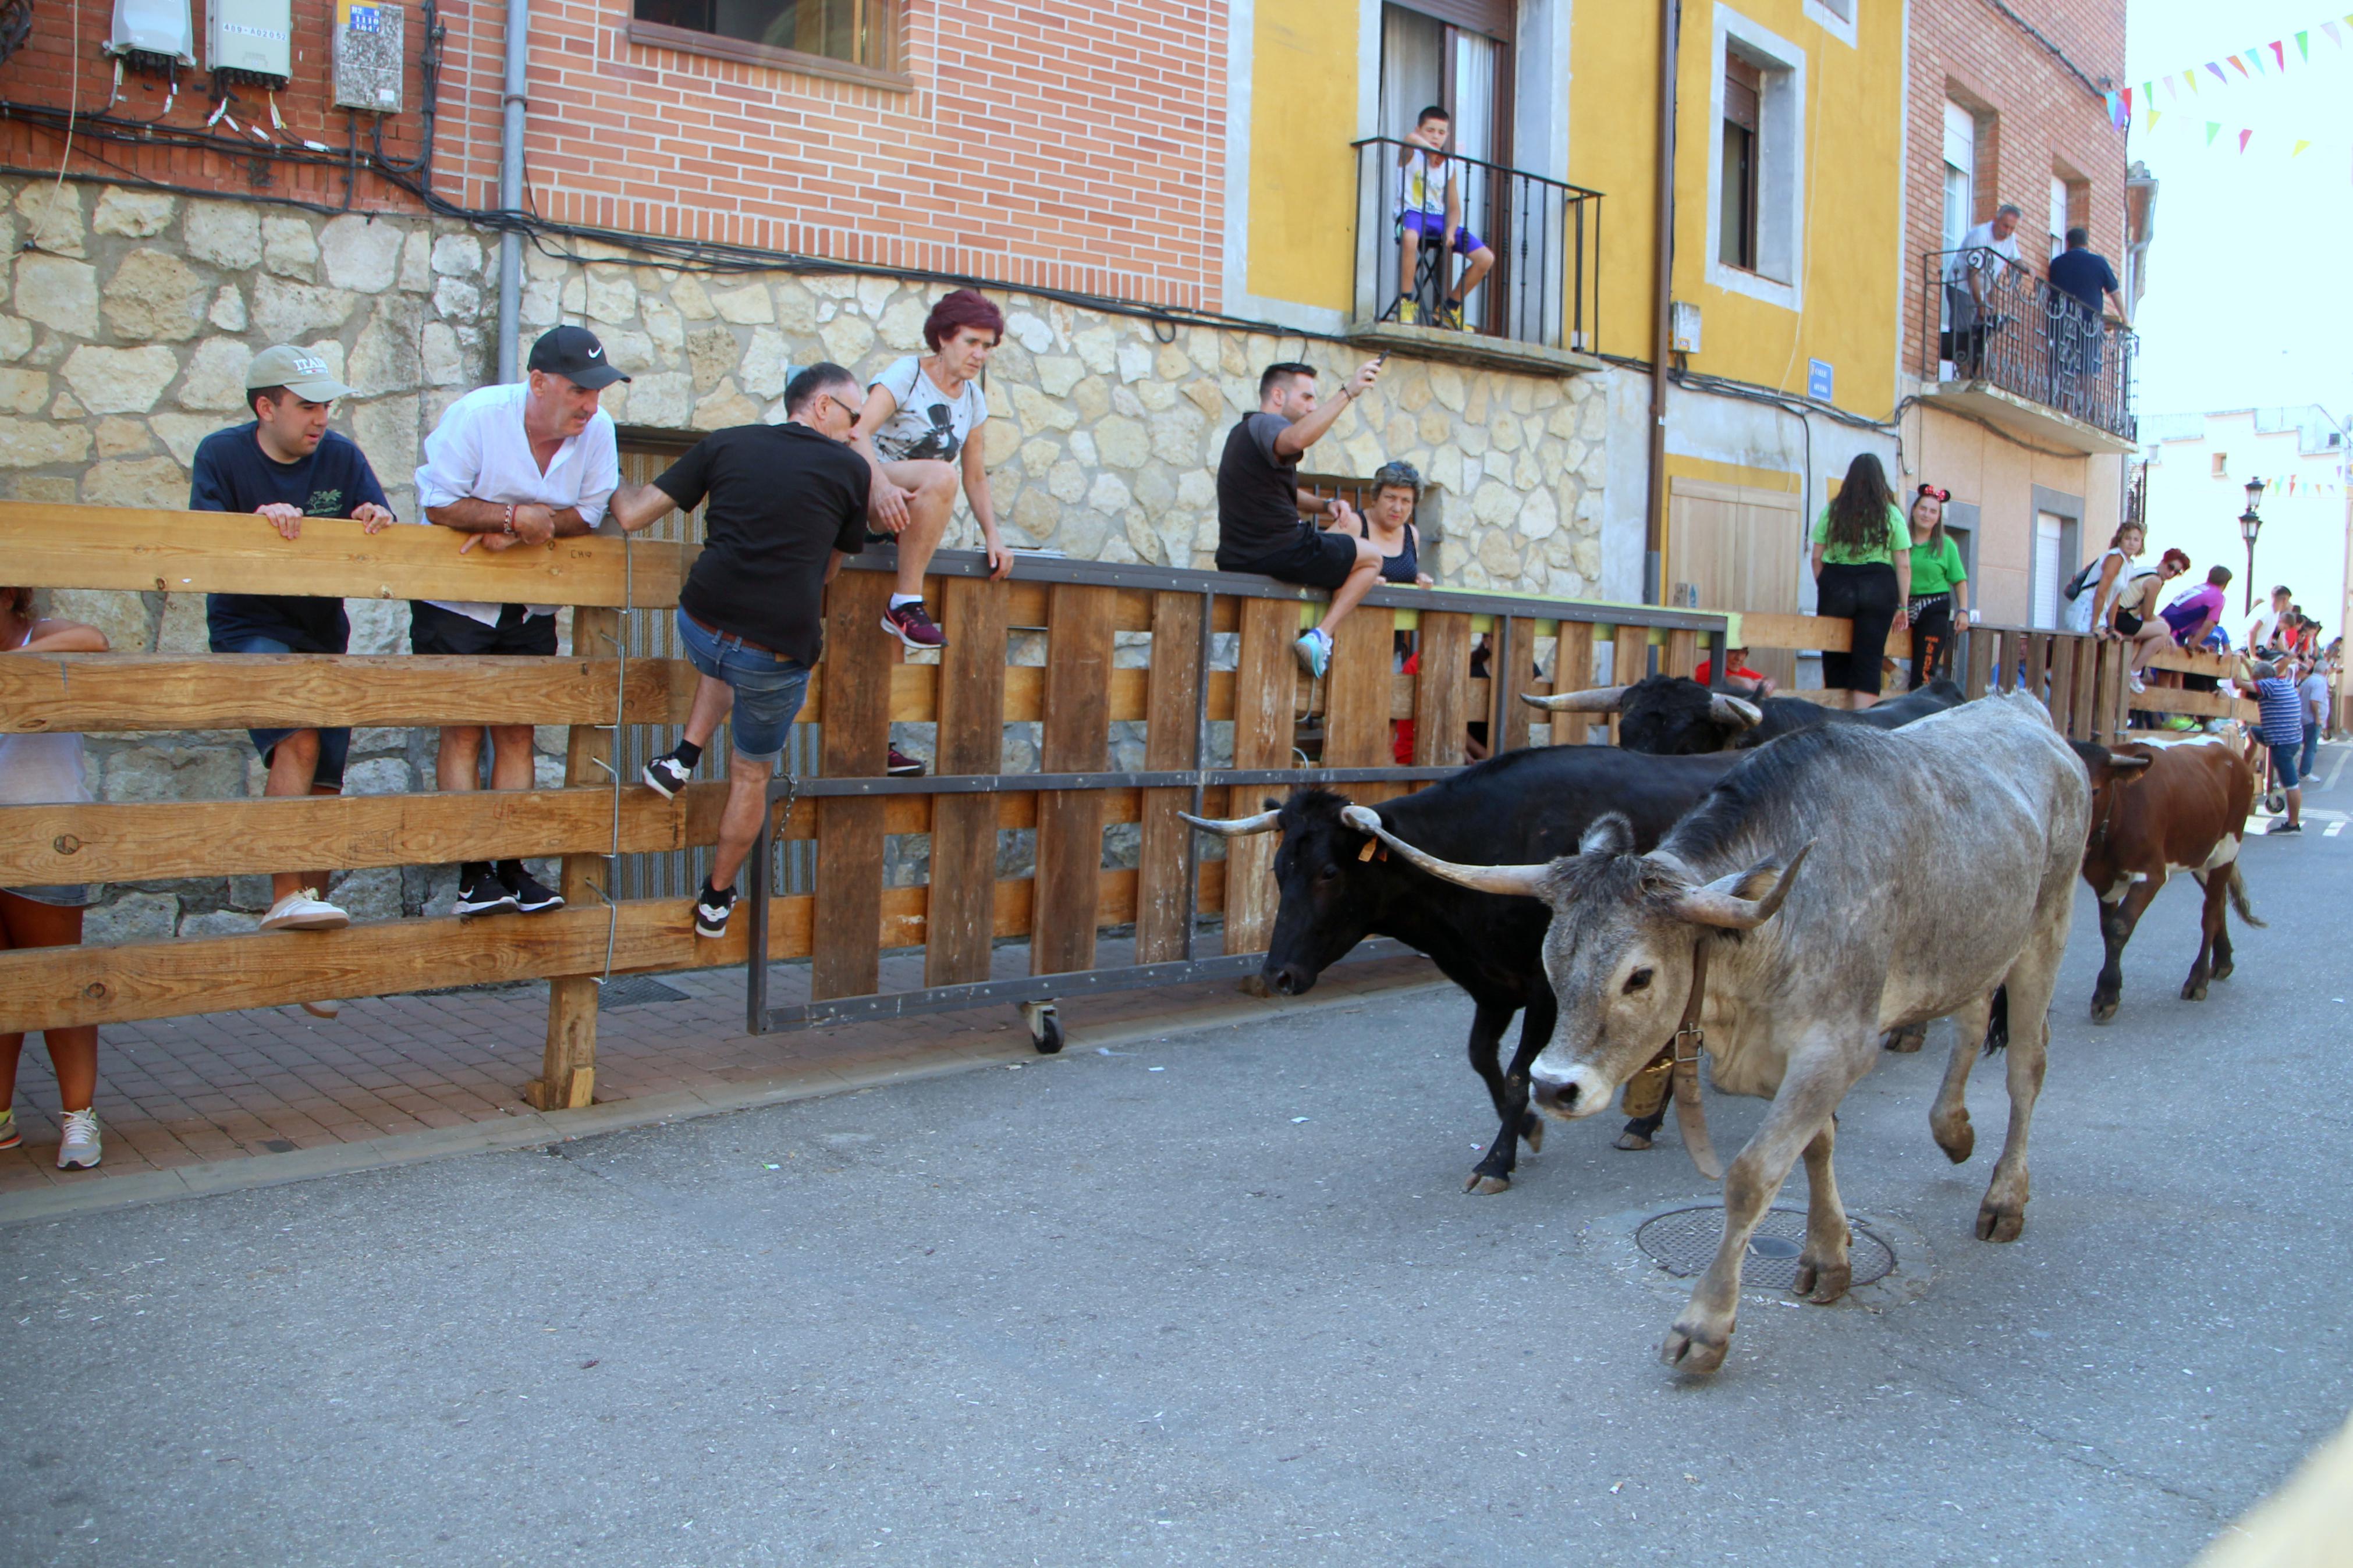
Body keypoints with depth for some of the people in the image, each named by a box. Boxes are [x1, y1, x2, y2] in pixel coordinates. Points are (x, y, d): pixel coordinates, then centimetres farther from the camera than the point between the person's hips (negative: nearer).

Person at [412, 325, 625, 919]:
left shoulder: (598, 430, -10)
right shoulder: (475, 415, -18)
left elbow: (589, 514, -8)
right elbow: (438, 503, -18)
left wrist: (521, 528, -22)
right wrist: (514, 516, -27)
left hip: (531, 610, 3)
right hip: (454, 599, -3)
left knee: (516, 734, 4)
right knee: (463, 731, -5)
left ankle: (512, 868, 8)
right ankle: (473, 874, -3)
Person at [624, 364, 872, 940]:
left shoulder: (726, 443, 10)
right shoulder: (853, 468, 5)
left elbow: (633, 514, 11)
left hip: (700, 628, 2)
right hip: (780, 654, -2)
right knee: (752, 774, 22)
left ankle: (685, 755, 25)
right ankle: (717, 897, 35)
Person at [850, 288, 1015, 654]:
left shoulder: (973, 398, 10)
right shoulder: (906, 373, -8)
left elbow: (975, 477, 13)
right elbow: (858, 433, -23)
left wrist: (992, 536, -2)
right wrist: (882, 486, -41)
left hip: (920, 506, 8)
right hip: (867, 488, -8)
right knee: (941, 476, -35)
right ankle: (906, 603, -35)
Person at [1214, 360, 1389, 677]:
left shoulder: (1242, 431, 21)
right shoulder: (1265, 425, -11)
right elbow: (1297, 439, -38)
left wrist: (1326, 504, 11)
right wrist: (1348, 392, -36)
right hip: (1281, 553, -10)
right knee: (1373, 558, 11)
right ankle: (1320, 636, -5)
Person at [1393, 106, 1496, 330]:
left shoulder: (1450, 165, 13)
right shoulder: (1411, 155, 0)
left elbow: (1454, 208, 11)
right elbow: (1411, 138, -27)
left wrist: (1450, 231, -9)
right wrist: (1434, 151, -13)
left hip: (1439, 218, 6)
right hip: (1412, 213, -5)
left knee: (1486, 258, -6)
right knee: (1410, 237, -44)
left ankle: (1450, 307, 12)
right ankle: (1406, 302, -28)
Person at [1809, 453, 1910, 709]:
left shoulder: (1832, 511, 5)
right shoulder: (1891, 515, 2)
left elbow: (1817, 558, 4)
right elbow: (1903, 565, 0)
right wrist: (1903, 605, 5)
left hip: (1836, 585, 1)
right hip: (1878, 587, -1)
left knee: (1835, 659, 8)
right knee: (1869, 659, 0)